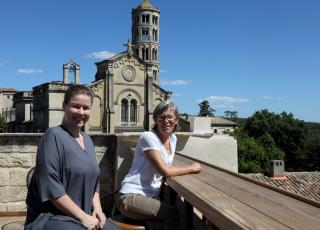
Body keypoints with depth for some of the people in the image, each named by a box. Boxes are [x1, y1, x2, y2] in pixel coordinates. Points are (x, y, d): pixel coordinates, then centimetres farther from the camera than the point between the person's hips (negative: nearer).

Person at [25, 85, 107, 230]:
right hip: (51, 217, -7)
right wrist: (83, 216, -17)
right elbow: (50, 186, -18)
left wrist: (97, 208, 0)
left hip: (85, 215, 7)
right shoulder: (53, 135, -11)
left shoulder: (88, 140, 11)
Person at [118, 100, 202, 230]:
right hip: (131, 196, -6)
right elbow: (165, 171, -19)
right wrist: (192, 168, -8)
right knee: (172, 214, -23)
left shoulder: (173, 138, 8)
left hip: (150, 197, 6)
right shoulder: (148, 137, -14)